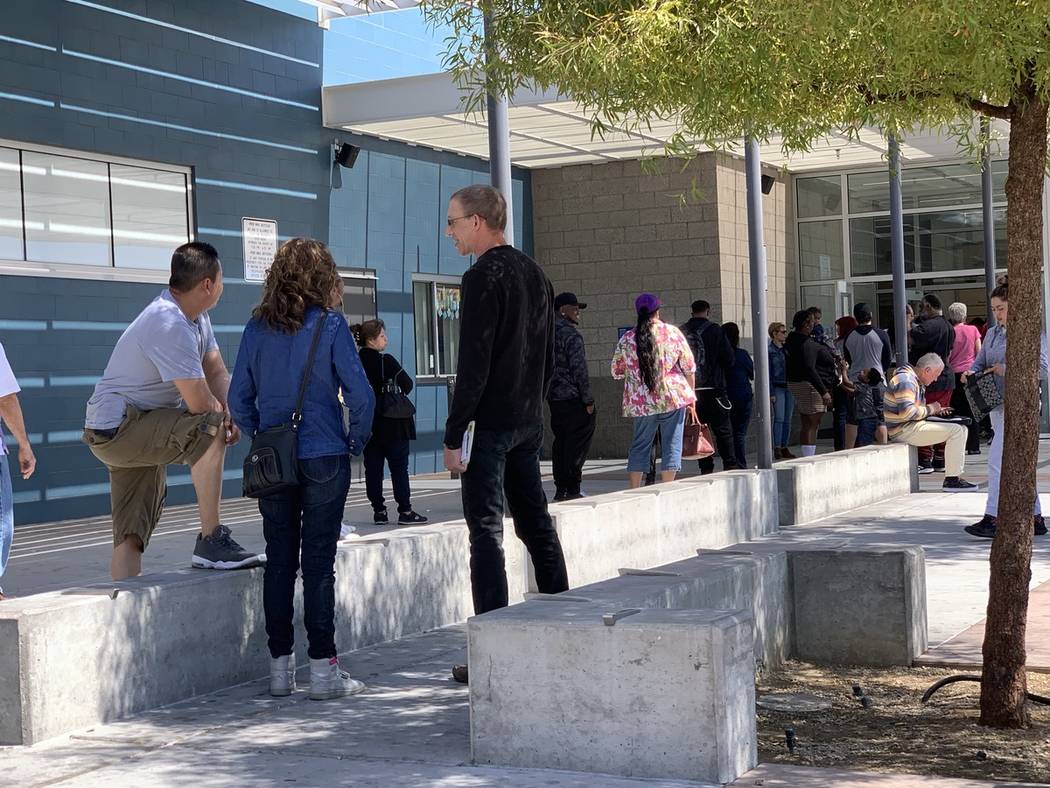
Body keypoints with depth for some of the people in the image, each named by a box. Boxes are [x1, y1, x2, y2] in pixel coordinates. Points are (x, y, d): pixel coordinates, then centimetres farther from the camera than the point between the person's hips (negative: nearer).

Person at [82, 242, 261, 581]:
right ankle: (211, 541, -22)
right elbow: (199, 403, -26)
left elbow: (217, 374, 9)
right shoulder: (171, 326, -24)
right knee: (210, 427, -27)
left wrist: (230, 416, -10)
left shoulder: (196, 317, 8)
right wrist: (224, 416, -4)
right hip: (117, 428, -11)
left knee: (130, 535, 7)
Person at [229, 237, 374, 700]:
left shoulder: (257, 328, 2)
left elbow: (239, 400, 4)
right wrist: (356, 442, 3)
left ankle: (280, 668, 15)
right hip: (324, 459, -3)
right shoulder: (329, 326, -8)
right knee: (319, 563, 1)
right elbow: (361, 395, -11)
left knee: (279, 561, 10)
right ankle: (323, 670, 3)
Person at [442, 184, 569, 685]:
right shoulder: (535, 274, 14)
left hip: (490, 422, -8)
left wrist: (453, 435, -15)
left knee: (485, 531, -6)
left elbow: (473, 364, -18)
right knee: (536, 522, 15)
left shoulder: (484, 276, -13)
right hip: (530, 421, 9)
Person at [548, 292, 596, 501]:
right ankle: (572, 489, -3)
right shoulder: (571, 335, -14)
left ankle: (560, 489, 13)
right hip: (573, 398, -8)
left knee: (560, 441, 12)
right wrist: (588, 400, -11)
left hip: (553, 398, 8)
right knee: (577, 443, -2)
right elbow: (580, 370, -16)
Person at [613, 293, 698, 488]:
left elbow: (617, 371, 10)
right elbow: (689, 368, 1)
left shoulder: (627, 339, 2)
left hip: (640, 403, 2)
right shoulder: (673, 333, -1)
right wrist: (691, 397, 10)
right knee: (672, 445, 4)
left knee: (640, 445, 11)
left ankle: (634, 492, 10)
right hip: (673, 398, -2)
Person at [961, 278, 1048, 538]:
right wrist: (970, 372, -5)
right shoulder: (992, 334, 15)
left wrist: (1008, 369, -18)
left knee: (998, 462, -14)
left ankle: (992, 519, -12)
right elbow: (979, 361, 17)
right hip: (997, 404, 8)